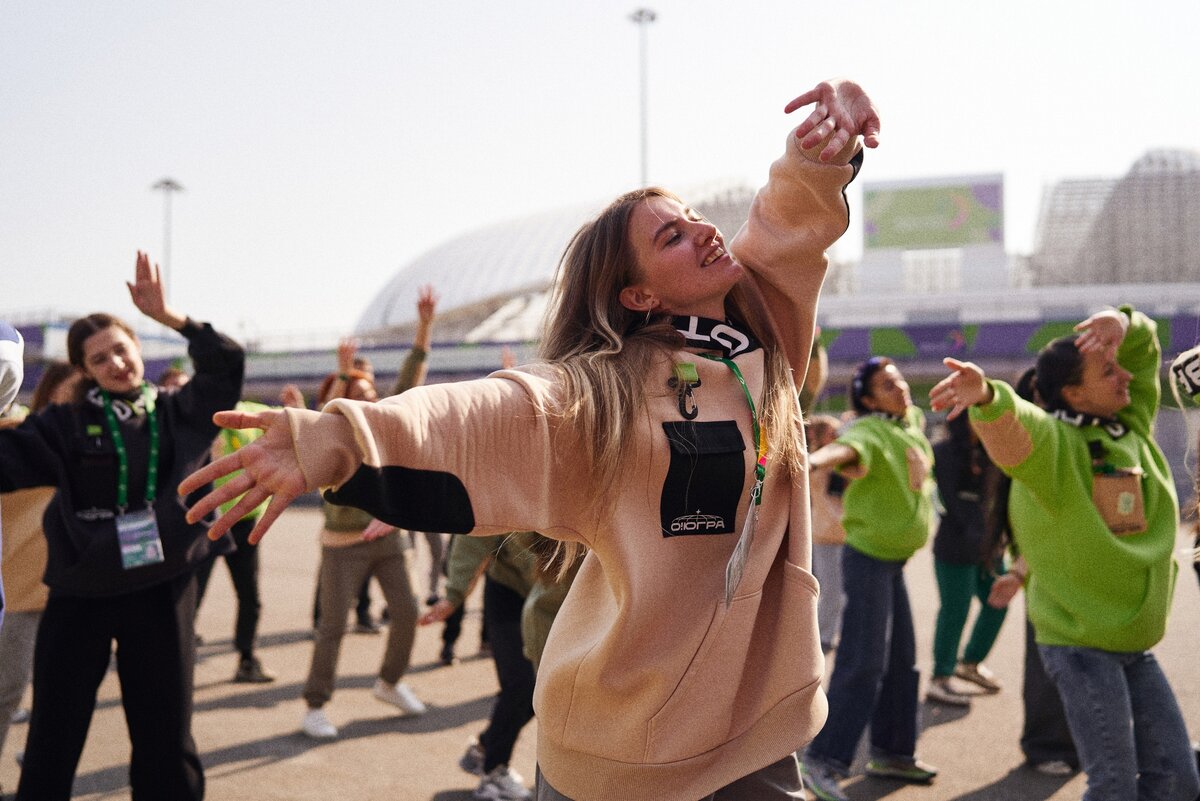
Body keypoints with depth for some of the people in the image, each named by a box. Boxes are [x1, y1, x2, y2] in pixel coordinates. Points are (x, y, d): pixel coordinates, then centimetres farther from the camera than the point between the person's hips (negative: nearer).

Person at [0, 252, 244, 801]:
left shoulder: (177, 415, 5)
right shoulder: (67, 424, 0)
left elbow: (227, 364, -4)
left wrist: (168, 317, -12)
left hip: (162, 590, 1)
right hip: (80, 593, -1)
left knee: (166, 736, 12)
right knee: (53, 737, 7)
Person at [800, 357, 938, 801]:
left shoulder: (912, 420, 6)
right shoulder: (869, 431, -20)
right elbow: (846, 448, -44)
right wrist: (814, 461, -64)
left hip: (893, 557, 9)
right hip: (868, 556, -9)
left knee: (901, 659, 15)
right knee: (863, 662, -12)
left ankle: (891, 752, 28)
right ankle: (823, 760, -7)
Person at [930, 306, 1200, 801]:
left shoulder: (1133, 426, 5)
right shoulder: (1053, 442, -17)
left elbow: (1145, 345, 14)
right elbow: (1008, 425, -40)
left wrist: (1121, 323, -10)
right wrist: (985, 395, -63)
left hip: (1136, 644, 7)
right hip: (1079, 643, -7)